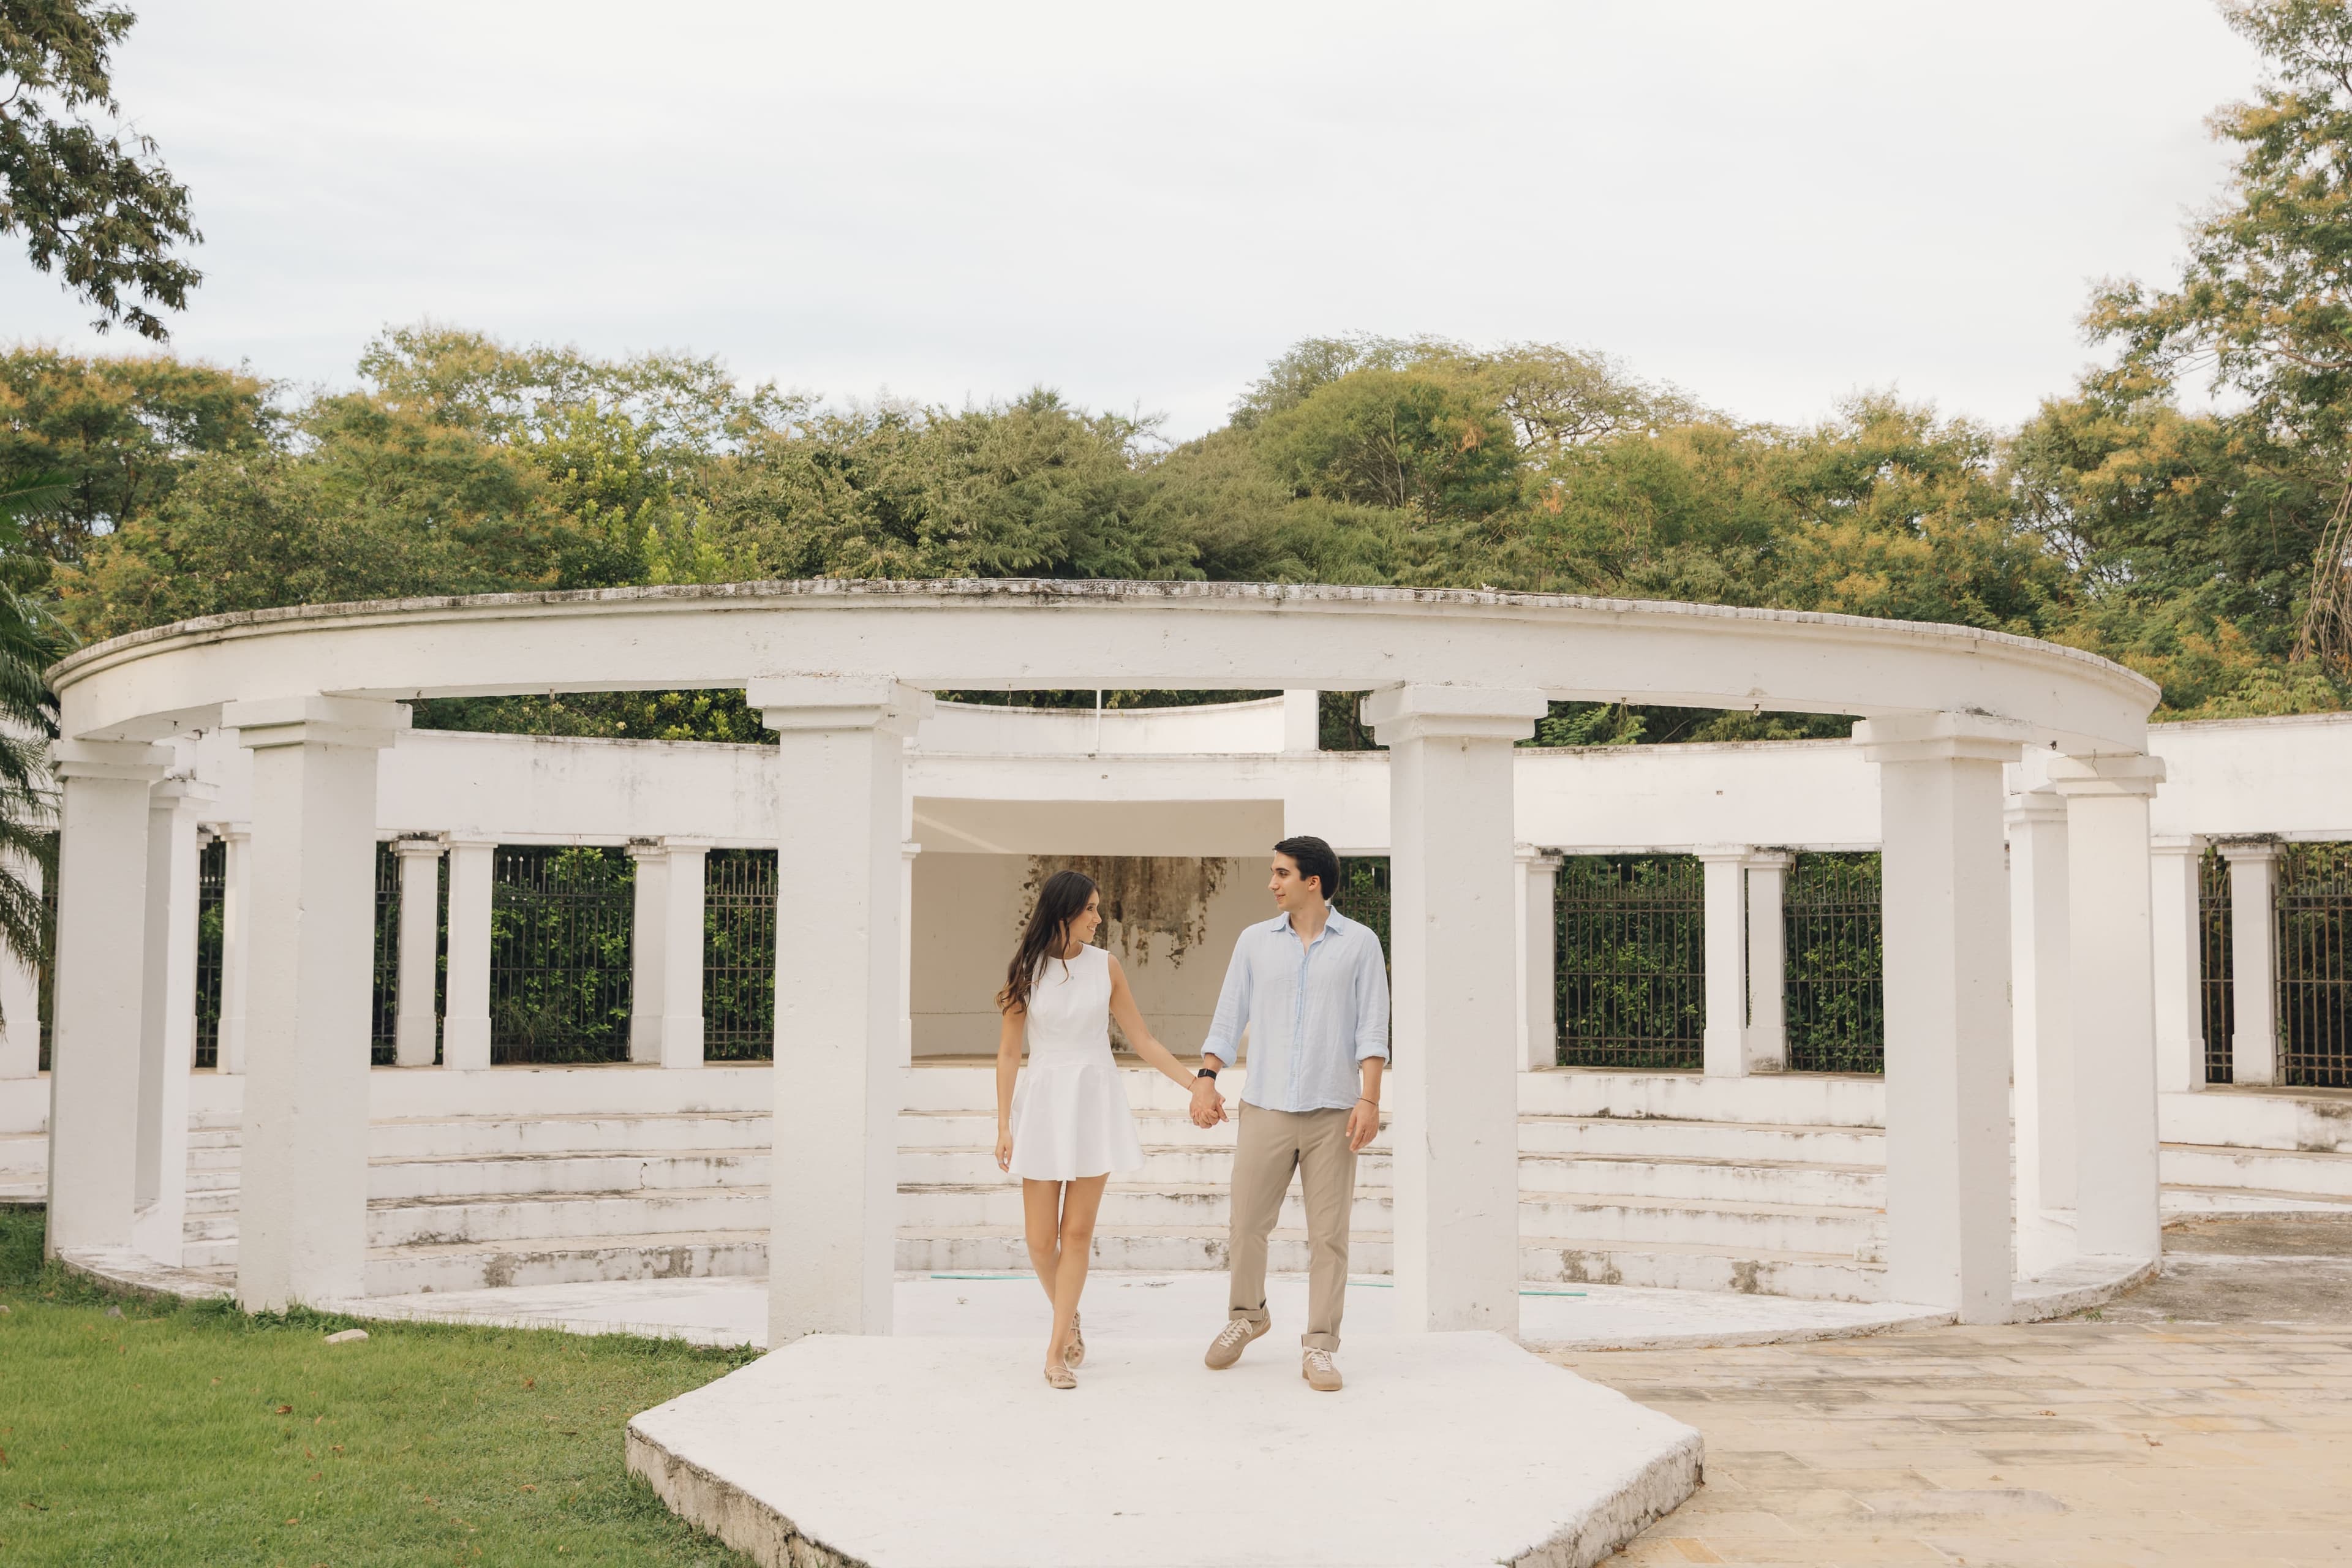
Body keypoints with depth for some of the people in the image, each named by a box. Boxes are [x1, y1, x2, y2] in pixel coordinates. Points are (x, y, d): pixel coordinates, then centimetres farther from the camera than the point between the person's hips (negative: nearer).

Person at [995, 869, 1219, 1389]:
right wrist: (1004, 1125, -3)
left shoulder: (1105, 966, 3)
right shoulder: (1026, 970, -1)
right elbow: (1008, 1053, 1)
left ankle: (1057, 1350, 3)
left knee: (1077, 1232, -3)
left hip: (1095, 1099, 1)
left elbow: (1143, 1041, 7)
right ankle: (1068, 1319, 27)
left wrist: (1197, 1085, 4)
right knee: (1040, 1238, -1)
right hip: (1042, 1102, -1)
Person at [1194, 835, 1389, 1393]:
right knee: (1247, 1225, 5)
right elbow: (1228, 1018, 9)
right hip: (1266, 1110, 2)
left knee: (1328, 1234, 1)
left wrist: (1370, 1100, -10)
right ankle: (1246, 1315, 29)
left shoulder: (1360, 944, 1)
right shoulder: (1255, 942, 7)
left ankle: (1319, 1347, 10)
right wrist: (1206, 1079, -2)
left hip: (1332, 1113, -2)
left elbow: (1372, 1028, -2)